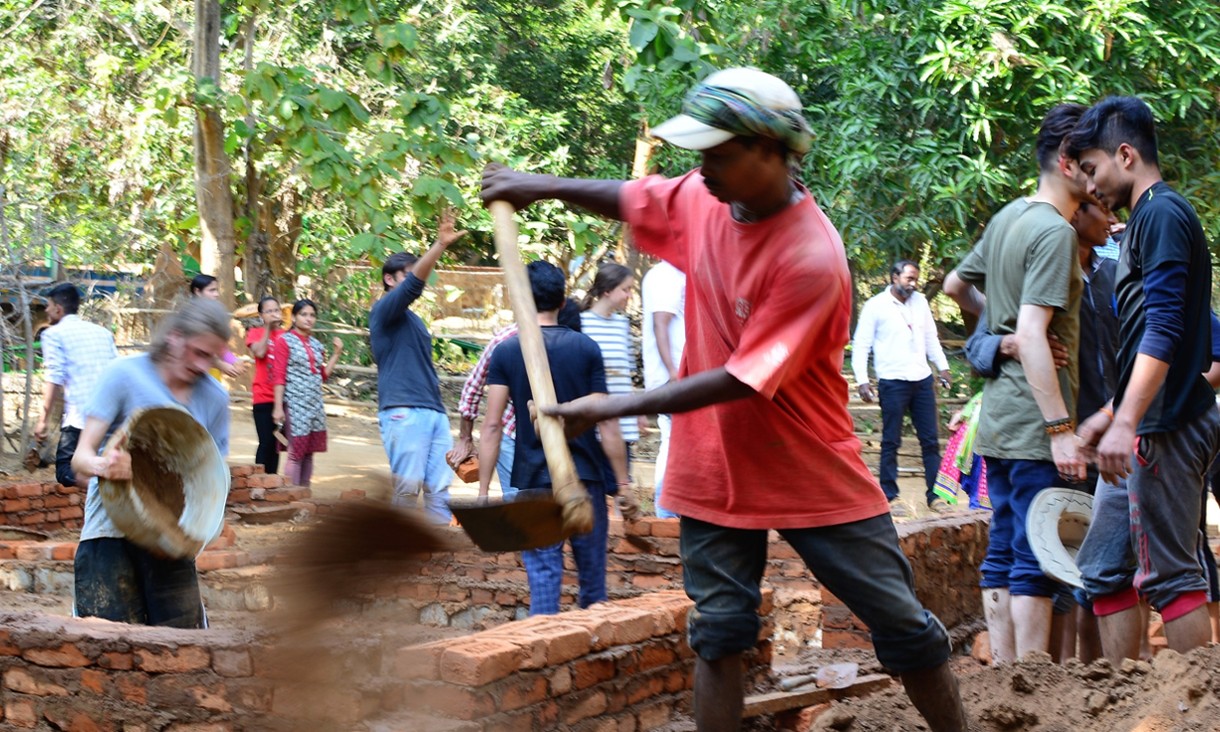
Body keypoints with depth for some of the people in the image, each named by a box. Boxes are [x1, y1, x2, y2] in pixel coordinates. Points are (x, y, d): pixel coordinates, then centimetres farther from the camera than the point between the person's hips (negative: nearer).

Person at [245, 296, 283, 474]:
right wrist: (268, 328, -11)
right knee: (266, 442, -7)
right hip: (263, 397, -4)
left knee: (276, 443, 7)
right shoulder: (255, 333, 3)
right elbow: (259, 352, -16)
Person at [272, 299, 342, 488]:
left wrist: (336, 353, 8)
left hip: (315, 405, 6)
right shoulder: (285, 341, -4)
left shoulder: (316, 344, 13)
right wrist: (278, 407, -15)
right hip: (295, 404, -6)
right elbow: (279, 376, -9)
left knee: (309, 453, 8)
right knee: (295, 452, -7)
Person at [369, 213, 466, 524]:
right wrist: (440, 246, -30)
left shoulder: (413, 320, 25)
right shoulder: (384, 311, 0)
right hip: (403, 411, -8)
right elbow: (414, 284, -19)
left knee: (440, 487, 1)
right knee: (408, 485, -10)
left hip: (434, 411, 8)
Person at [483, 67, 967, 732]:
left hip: (815, 477, -5)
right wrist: (544, 187, 2)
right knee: (719, 632, 8)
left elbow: (744, 380, -26)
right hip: (716, 471, 6)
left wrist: (614, 408, -23)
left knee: (904, 626, 3)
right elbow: (630, 199, 19)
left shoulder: (811, 258, -25)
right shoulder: (702, 199, -4)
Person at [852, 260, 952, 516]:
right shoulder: (876, 306, -5)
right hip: (893, 382, -5)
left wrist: (943, 366, 10)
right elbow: (861, 345, -5)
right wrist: (862, 380, -13)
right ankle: (891, 496, 9)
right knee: (891, 442, 2)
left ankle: (934, 494, 12)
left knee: (930, 440, 6)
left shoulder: (920, 302, 11)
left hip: (922, 380, 5)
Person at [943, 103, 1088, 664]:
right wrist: (1061, 428, -24)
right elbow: (1031, 337, -24)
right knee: (1037, 563, -6)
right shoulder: (1055, 231, -16)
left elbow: (954, 285, 26)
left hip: (997, 423, 9)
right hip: (1034, 427, -9)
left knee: (1002, 556, 11)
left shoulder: (1008, 218, 12)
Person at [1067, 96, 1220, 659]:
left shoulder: (1163, 214, -11)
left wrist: (1125, 423, -26)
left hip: (1165, 428, -10)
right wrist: (1109, 415, 25)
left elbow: (1163, 331, -21)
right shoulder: (1147, 220, 19)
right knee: (1104, 570, 10)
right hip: (1148, 428, 10)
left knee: (1170, 573, -6)